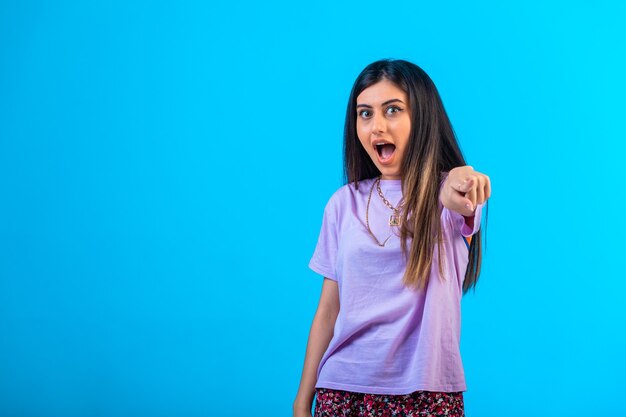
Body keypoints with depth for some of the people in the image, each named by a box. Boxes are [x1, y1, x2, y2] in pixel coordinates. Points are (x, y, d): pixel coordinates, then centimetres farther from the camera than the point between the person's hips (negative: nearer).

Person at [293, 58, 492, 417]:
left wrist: (460, 188, -53)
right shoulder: (344, 203, 4)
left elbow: (464, 206, -30)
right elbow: (328, 310, 6)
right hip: (342, 388, 2)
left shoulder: (446, 194, -5)